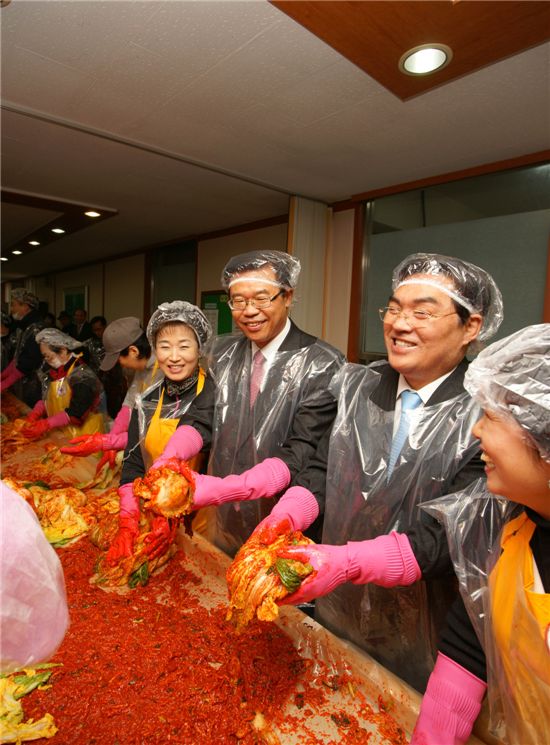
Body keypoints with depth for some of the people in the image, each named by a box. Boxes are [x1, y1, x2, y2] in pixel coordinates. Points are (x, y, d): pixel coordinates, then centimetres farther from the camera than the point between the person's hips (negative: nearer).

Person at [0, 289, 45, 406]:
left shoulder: (36, 329, -19)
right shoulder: (22, 327, 9)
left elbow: (27, 363, -20)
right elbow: (17, 357, 14)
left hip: (31, 388, -8)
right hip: (19, 385, 8)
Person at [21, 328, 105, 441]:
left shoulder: (82, 375, -18)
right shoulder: (53, 371, 9)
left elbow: (76, 412, -21)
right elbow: (45, 399, 15)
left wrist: (46, 424, -22)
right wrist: (34, 414, -2)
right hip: (60, 433, 8)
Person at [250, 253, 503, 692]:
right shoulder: (357, 386, -6)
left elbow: (447, 538, -25)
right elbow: (321, 472, -6)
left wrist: (346, 562, -36)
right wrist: (281, 520, -23)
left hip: (422, 643, -3)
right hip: (336, 612, 4)